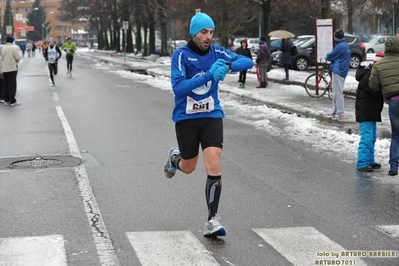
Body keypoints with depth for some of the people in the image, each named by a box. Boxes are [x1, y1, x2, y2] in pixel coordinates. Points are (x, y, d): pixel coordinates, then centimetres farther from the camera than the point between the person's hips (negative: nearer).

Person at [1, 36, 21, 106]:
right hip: (12, 68, -6)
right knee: (12, 85, -3)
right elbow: (18, 58, -10)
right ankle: (12, 101, -4)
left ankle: (6, 100, 14)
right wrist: (15, 60, 10)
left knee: (5, 85, 11)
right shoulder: (13, 48, -10)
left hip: (4, 69, 6)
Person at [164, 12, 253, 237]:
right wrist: (209, 75, -34)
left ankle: (213, 220, -7)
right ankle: (174, 158, 52)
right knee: (189, 168, 14)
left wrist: (228, 65, -29)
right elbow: (178, 87, -24)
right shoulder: (181, 55, -13)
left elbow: (248, 62, -8)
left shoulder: (217, 52, -3)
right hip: (186, 118, -1)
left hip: (212, 116, 1)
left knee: (214, 165, -14)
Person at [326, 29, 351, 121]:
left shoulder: (340, 46, -17)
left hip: (337, 71, -10)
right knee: (336, 92, 17)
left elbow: (330, 56, -10)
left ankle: (341, 114, -6)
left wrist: (327, 56, 10)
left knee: (338, 93, -7)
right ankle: (335, 112, 24)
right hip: (343, 71, 10)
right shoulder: (346, 45, 14)